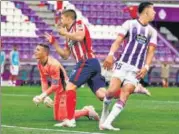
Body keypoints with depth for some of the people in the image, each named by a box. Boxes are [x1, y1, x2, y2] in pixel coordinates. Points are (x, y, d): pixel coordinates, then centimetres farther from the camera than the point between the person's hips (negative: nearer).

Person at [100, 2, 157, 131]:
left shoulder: (152, 32, 15)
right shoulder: (129, 24, 6)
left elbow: (151, 51, 8)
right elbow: (118, 41, -1)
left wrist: (146, 67, -9)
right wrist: (111, 55, -18)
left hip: (136, 70, 3)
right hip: (123, 64, -2)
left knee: (124, 96, -11)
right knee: (112, 91, -17)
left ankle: (107, 123, -15)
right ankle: (104, 114, 10)